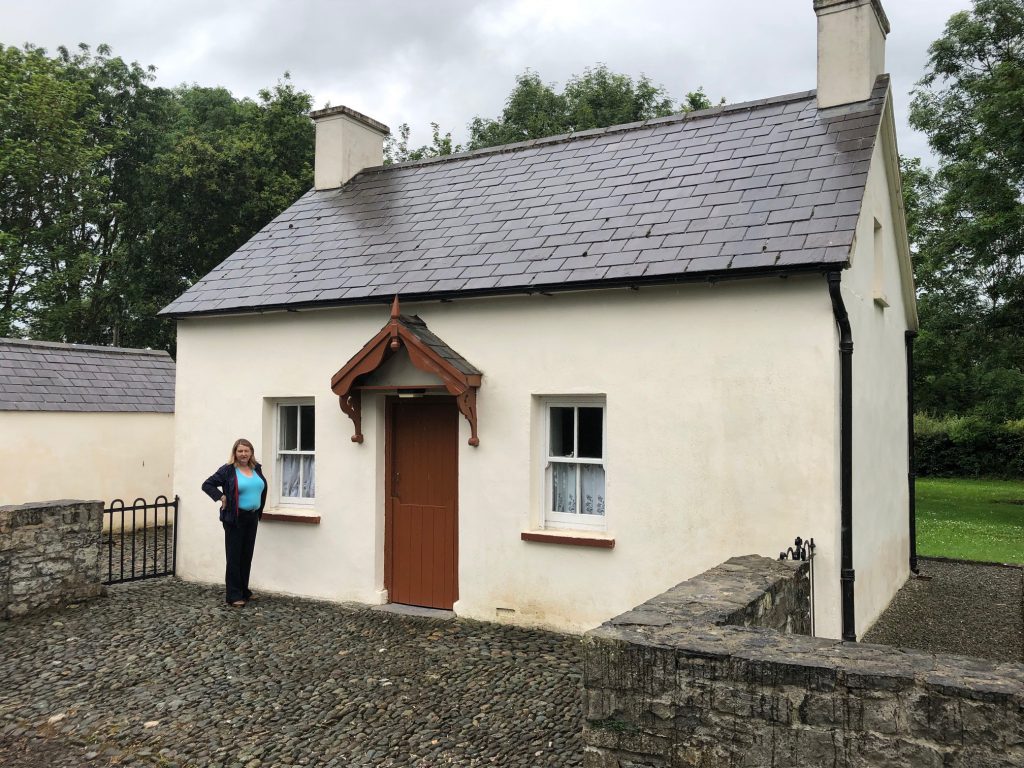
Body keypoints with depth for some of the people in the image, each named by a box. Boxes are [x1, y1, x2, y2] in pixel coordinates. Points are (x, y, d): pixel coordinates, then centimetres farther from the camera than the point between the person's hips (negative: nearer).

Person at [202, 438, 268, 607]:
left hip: (252, 518, 5)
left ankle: (244, 591, 22)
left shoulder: (257, 468, 6)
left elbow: (263, 487, 22)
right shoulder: (228, 470, -9)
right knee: (234, 557, -1)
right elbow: (207, 485, -6)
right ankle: (234, 596, 4)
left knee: (247, 556, 12)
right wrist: (221, 497, -15)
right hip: (235, 519, -5)